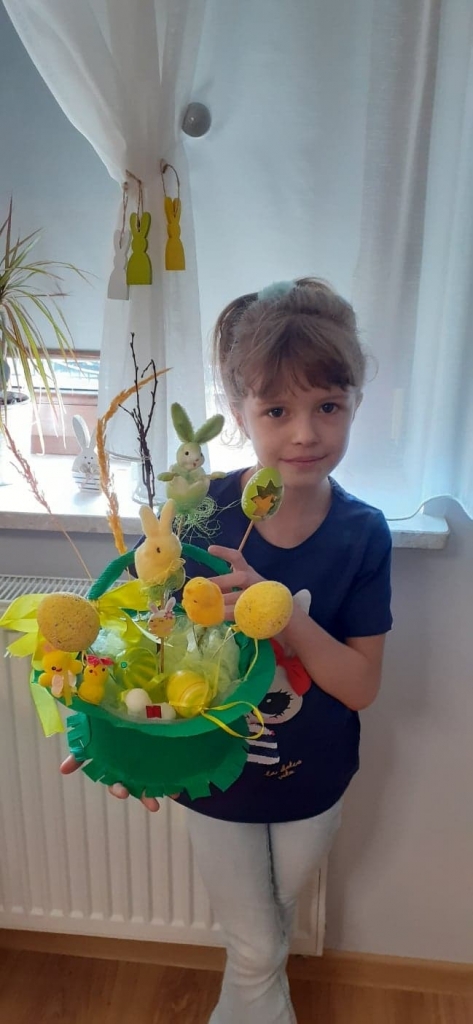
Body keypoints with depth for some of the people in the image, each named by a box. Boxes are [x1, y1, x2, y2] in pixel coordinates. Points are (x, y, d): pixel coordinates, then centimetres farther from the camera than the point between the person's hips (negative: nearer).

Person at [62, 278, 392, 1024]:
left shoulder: (363, 534, -20)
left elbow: (362, 686, -19)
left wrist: (285, 613, -36)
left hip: (313, 784, 2)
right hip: (217, 778, -2)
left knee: (272, 927, 30)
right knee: (257, 949, 21)